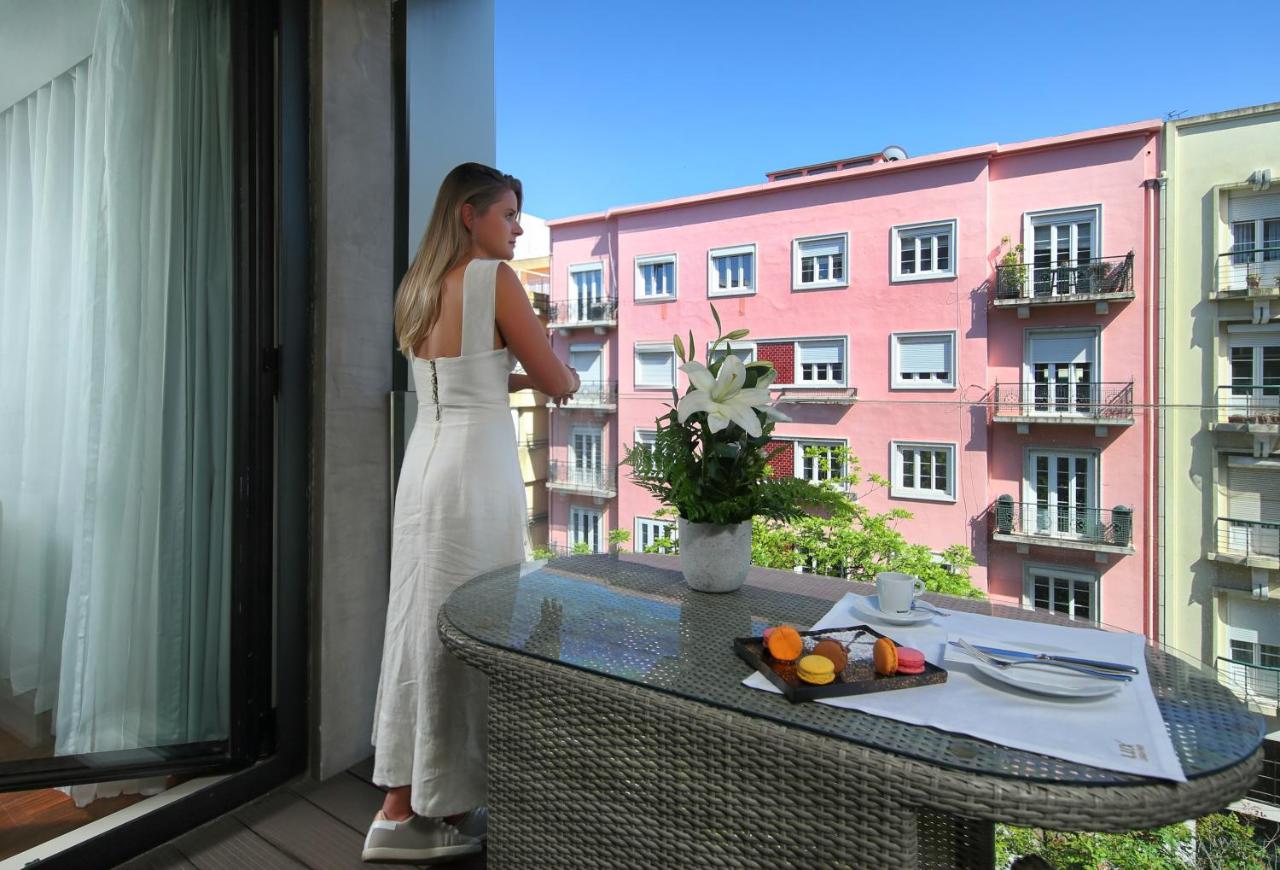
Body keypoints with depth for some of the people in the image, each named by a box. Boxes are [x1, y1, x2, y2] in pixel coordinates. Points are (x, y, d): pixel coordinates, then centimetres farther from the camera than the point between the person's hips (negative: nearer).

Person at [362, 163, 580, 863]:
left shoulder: (418, 287, 14)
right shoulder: (494, 279, -9)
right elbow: (557, 380, -6)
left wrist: (520, 379, 22)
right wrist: (563, 376, 15)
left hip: (423, 461, 8)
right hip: (476, 468, -8)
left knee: (419, 622, 14)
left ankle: (400, 810, 29)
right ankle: (454, 814, 20)